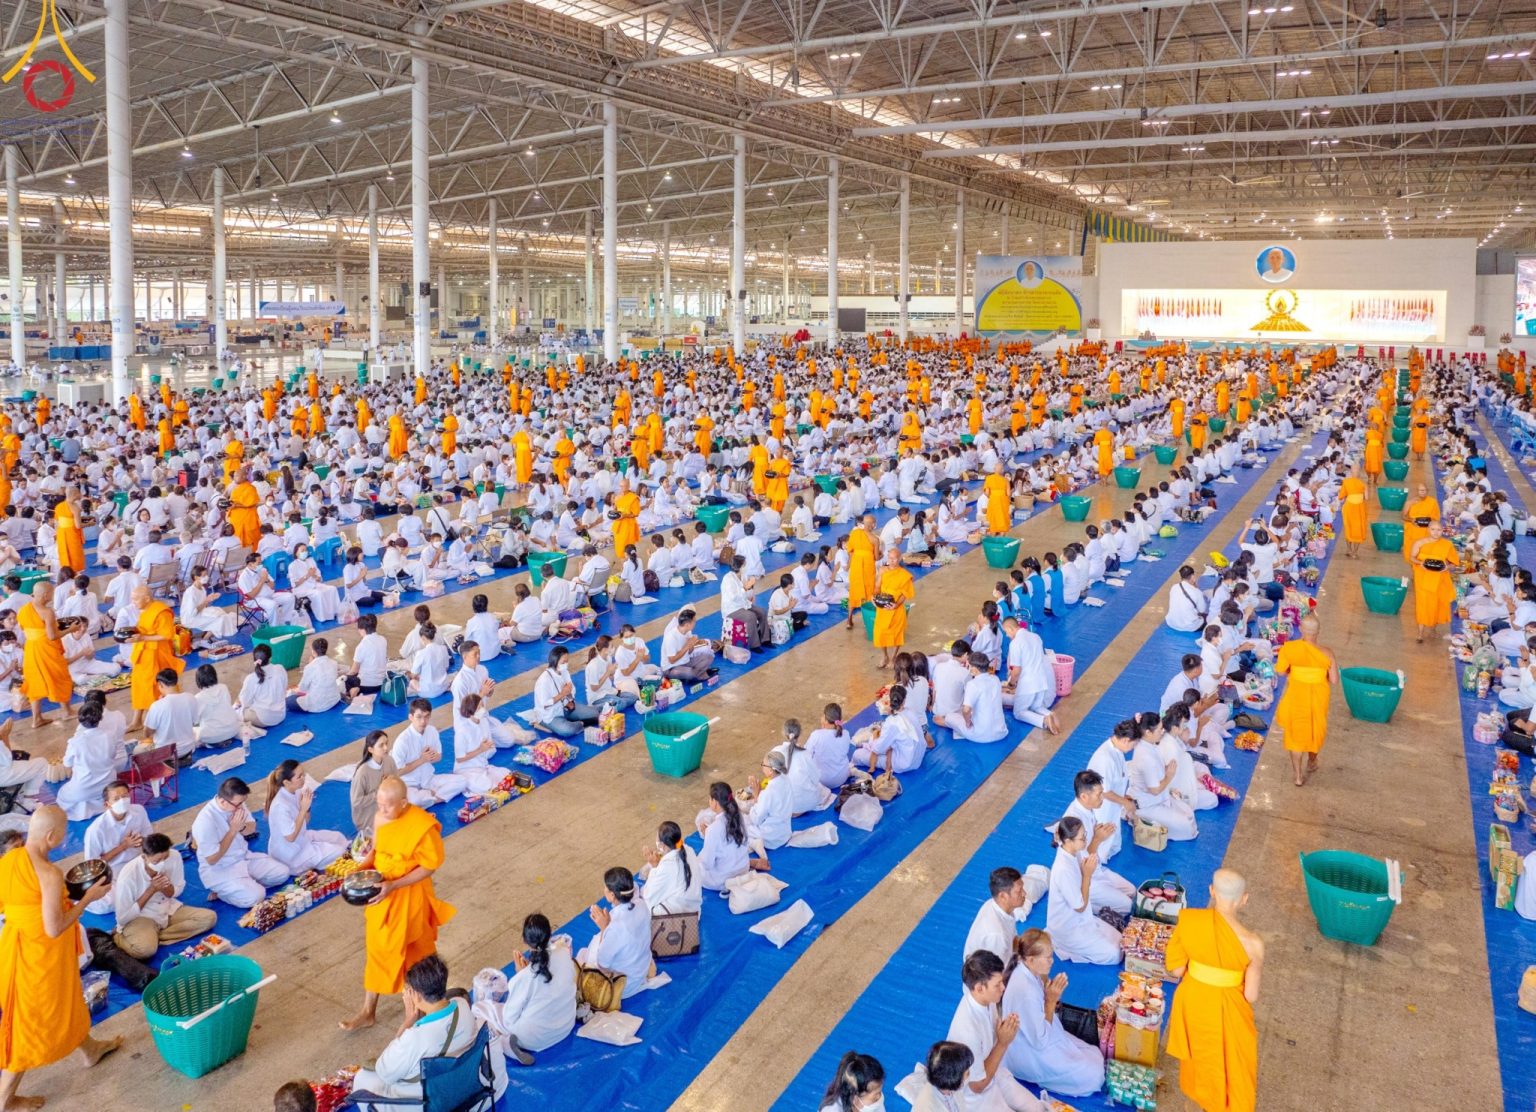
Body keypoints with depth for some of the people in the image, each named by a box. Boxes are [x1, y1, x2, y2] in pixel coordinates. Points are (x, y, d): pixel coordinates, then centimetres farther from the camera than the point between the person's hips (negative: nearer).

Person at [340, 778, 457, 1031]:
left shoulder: (422, 826, -25)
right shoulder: (381, 818, -5)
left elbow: (428, 867, -19)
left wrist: (393, 886, -27)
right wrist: (363, 866, -10)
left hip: (409, 898, -6)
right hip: (381, 893, 6)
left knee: (411, 956, 11)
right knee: (376, 951, 17)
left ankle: (413, 1015, 31)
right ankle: (368, 1012, 33)